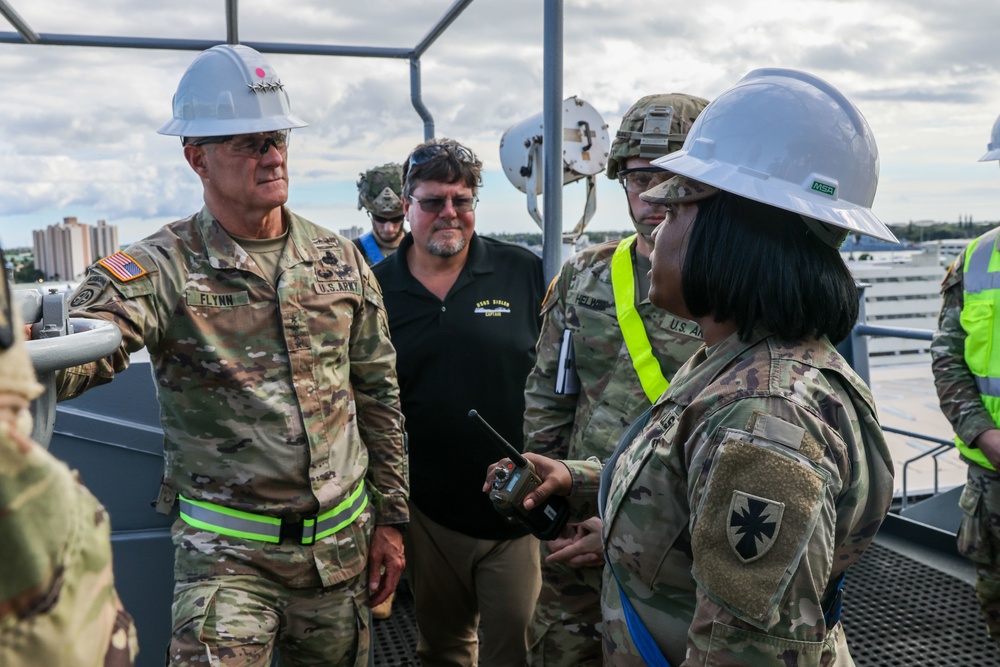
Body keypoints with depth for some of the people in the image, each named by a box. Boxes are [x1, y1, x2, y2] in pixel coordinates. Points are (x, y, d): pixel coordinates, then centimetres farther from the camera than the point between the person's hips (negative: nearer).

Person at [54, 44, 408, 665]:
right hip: (228, 550, -3)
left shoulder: (338, 259, 2)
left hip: (344, 538, 4)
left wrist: (390, 520, 7)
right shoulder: (163, 266, -10)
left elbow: (378, 391, 7)